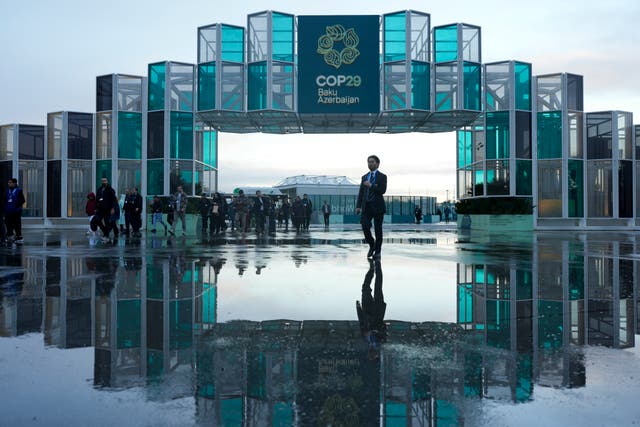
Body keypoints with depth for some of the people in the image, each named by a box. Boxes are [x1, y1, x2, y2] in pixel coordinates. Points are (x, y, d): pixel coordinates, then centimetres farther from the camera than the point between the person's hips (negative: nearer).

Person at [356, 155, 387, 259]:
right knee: (365, 226, -13)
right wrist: (358, 206, 3)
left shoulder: (382, 176, 2)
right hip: (366, 207, 3)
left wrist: (371, 185, -14)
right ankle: (372, 245, 10)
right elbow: (361, 193, 12)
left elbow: (382, 191, -12)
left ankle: (377, 252, 12)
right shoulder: (364, 177, 16)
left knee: (378, 229, 1)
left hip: (378, 206, -3)